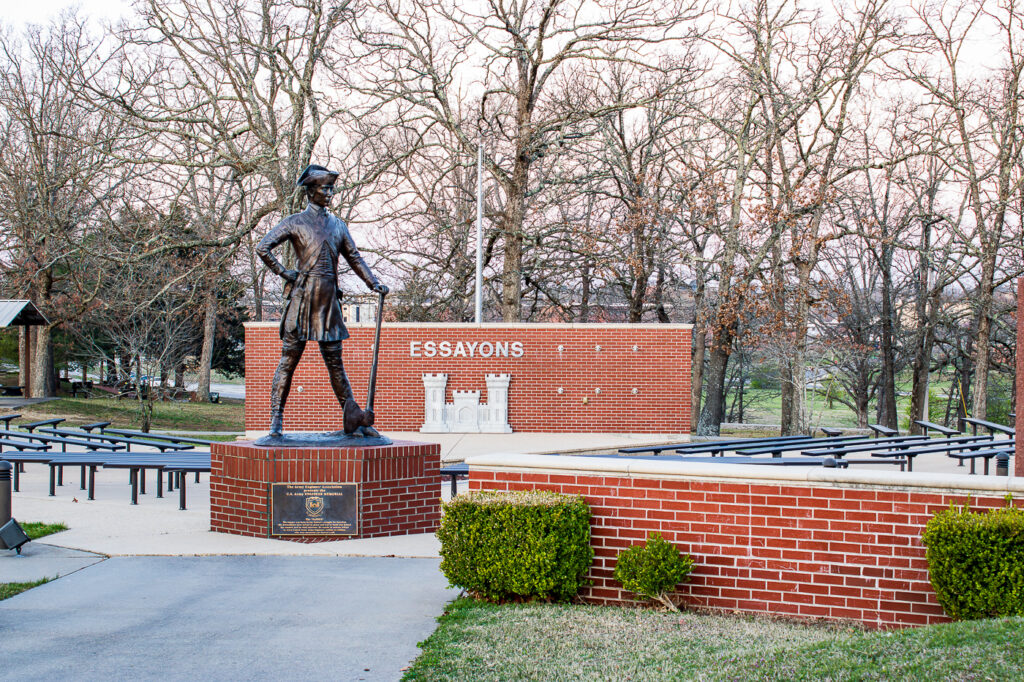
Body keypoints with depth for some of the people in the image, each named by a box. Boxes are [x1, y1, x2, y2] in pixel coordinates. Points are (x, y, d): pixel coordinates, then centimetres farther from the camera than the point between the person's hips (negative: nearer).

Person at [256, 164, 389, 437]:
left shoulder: (338, 225, 16)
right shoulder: (295, 222, 1)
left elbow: (354, 257, 17)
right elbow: (263, 248, -5)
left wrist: (374, 283, 5)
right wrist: (283, 273, -5)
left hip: (329, 302, 4)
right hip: (302, 299, -4)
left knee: (335, 363, 7)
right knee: (288, 361, -1)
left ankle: (354, 420, 8)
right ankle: (276, 421, 1)